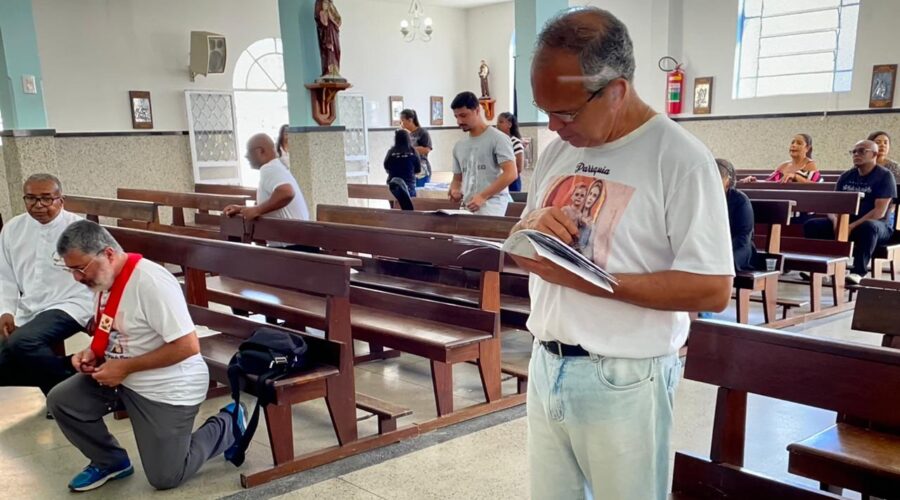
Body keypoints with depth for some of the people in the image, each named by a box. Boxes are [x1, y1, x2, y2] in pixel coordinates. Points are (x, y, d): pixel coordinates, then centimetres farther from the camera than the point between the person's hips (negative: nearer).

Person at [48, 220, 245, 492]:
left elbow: (189, 346, -30)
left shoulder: (151, 282, -28)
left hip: (167, 388, -8)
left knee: (165, 478, -1)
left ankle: (228, 425, 20)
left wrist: (126, 367, -25)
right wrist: (92, 354, -3)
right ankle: (110, 461, 17)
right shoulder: (104, 278, 0)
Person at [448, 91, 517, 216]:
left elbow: (510, 174, -10)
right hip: (467, 207, 6)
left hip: (490, 206, -6)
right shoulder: (459, 146, 17)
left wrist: (483, 196, -17)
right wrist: (455, 190, 1)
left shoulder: (497, 138, -2)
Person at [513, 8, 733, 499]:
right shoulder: (558, 150, 7)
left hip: (623, 381, -6)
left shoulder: (680, 157, -14)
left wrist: (584, 279, -23)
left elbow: (713, 290, -18)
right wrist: (532, 227, -9)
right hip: (545, 366, 6)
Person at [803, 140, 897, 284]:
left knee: (868, 227, -42)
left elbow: (880, 211, -16)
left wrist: (853, 226, -27)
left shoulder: (884, 176, -6)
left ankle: (858, 271, -36)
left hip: (878, 225, -5)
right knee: (811, 225, -14)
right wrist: (836, 221, -18)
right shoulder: (846, 176, 11)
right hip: (845, 223, 6)